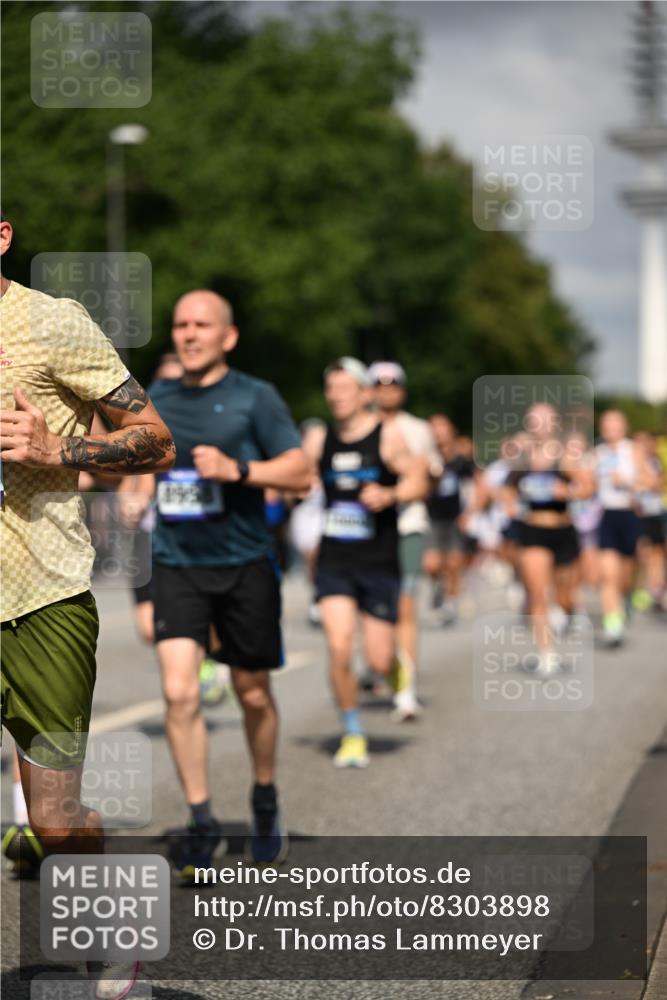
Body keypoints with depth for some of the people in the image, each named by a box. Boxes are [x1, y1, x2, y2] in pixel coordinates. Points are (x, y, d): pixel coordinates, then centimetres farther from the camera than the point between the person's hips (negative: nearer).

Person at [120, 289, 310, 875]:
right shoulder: (156, 402, 9)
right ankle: (203, 824, -5)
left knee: (254, 695, 10)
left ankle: (266, 804, 33)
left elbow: (301, 474, -10)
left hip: (244, 566, -2)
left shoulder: (255, 398, -3)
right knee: (179, 692, -14)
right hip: (176, 566, 2)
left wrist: (238, 470, -22)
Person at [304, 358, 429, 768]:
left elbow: (419, 483, -8)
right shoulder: (320, 440, 7)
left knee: (380, 661, -2)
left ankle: (397, 669, 37)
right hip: (334, 562, 2)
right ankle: (353, 734, 4)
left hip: (379, 563, -2)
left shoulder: (388, 436, -4)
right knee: (339, 648, -13)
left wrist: (390, 495, -27)